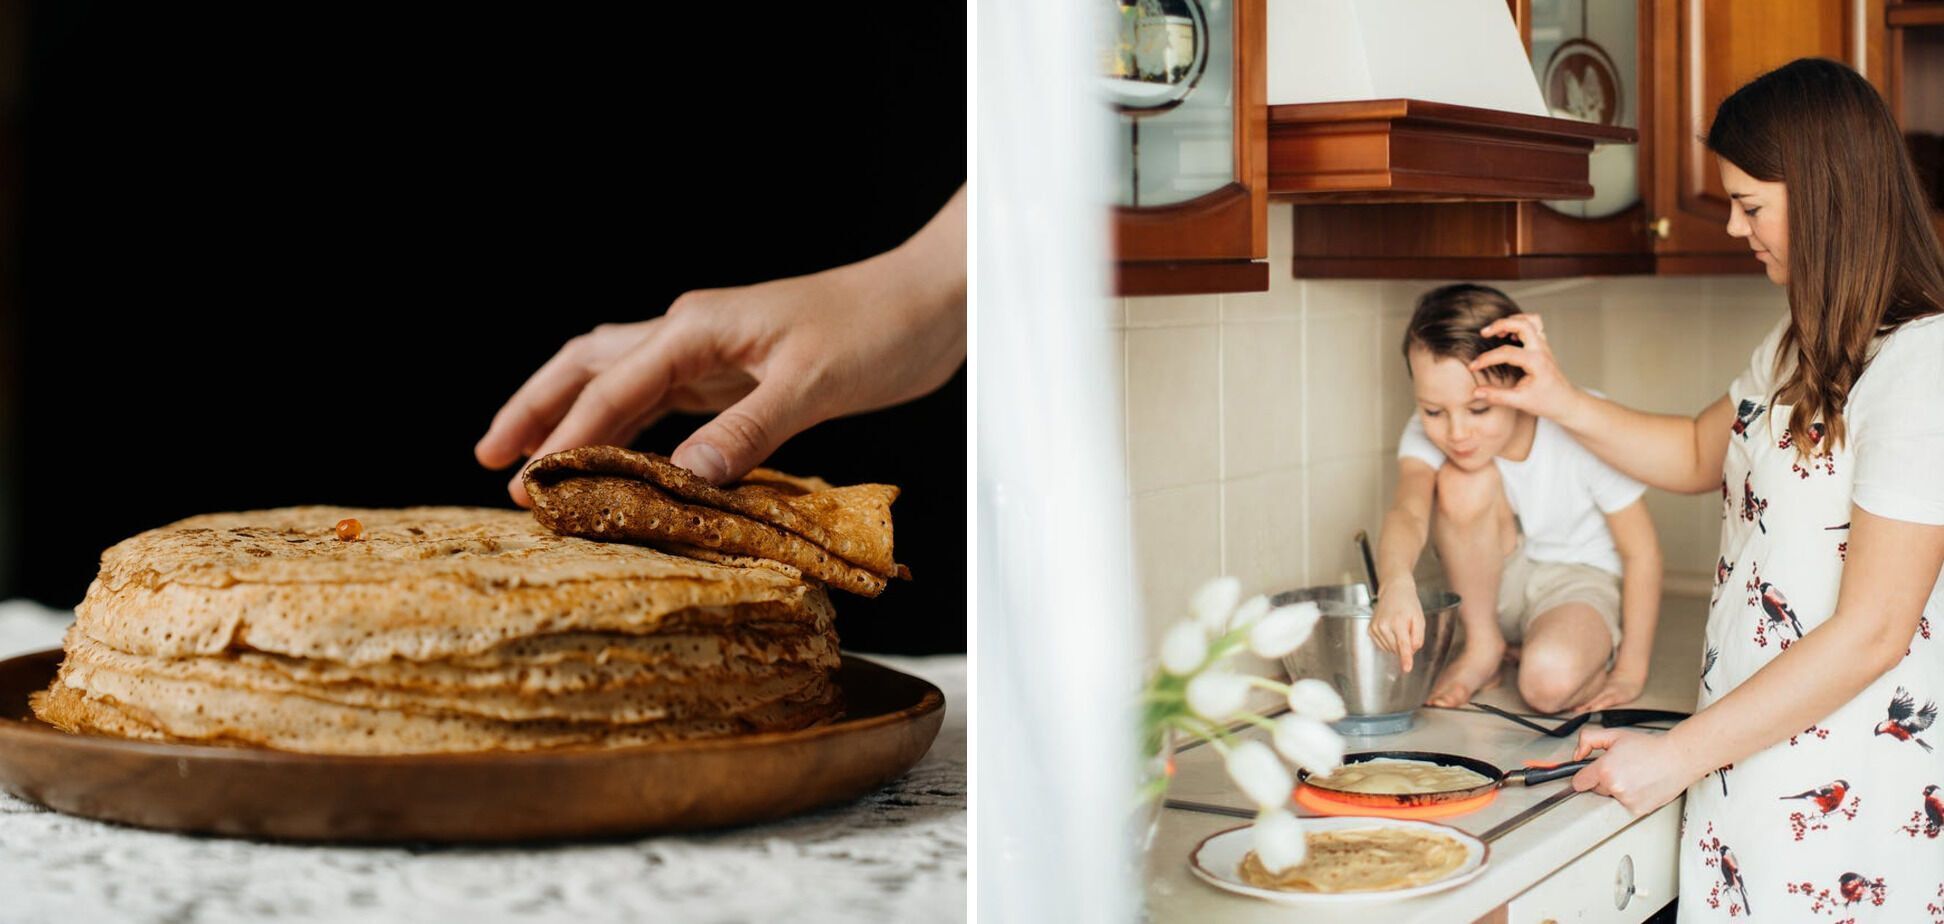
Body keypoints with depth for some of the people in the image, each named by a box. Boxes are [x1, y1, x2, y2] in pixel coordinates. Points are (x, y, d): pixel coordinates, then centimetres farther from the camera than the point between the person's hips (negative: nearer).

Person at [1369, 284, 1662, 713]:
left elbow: (1641, 552, -16)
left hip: (1580, 579, -4)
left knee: (1550, 681, -37)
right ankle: (1482, 648, -8)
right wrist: (1395, 583, -63)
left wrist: (1630, 673, -13)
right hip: (1494, 582, 4)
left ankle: (1590, 667, 1)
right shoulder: (1429, 433, -20)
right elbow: (1409, 512, -40)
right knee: (1464, 481, -29)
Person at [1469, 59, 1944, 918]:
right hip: (1753, 768, 8)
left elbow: (1872, 633, -21)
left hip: (1843, 798, -8)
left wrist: (1678, 754, -17)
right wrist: (1560, 401, 10)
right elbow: (1701, 454, 26)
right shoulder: (1803, 345, 12)